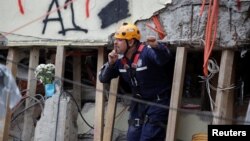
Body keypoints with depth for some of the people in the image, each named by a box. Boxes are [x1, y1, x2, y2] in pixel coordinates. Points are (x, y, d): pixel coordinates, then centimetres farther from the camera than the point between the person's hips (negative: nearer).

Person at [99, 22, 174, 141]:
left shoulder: (147, 52, -23)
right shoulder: (120, 58, 0)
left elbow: (165, 58, -43)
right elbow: (103, 78, 5)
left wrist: (157, 47, -65)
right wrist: (110, 63, -14)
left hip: (158, 102, -8)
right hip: (139, 103, 8)